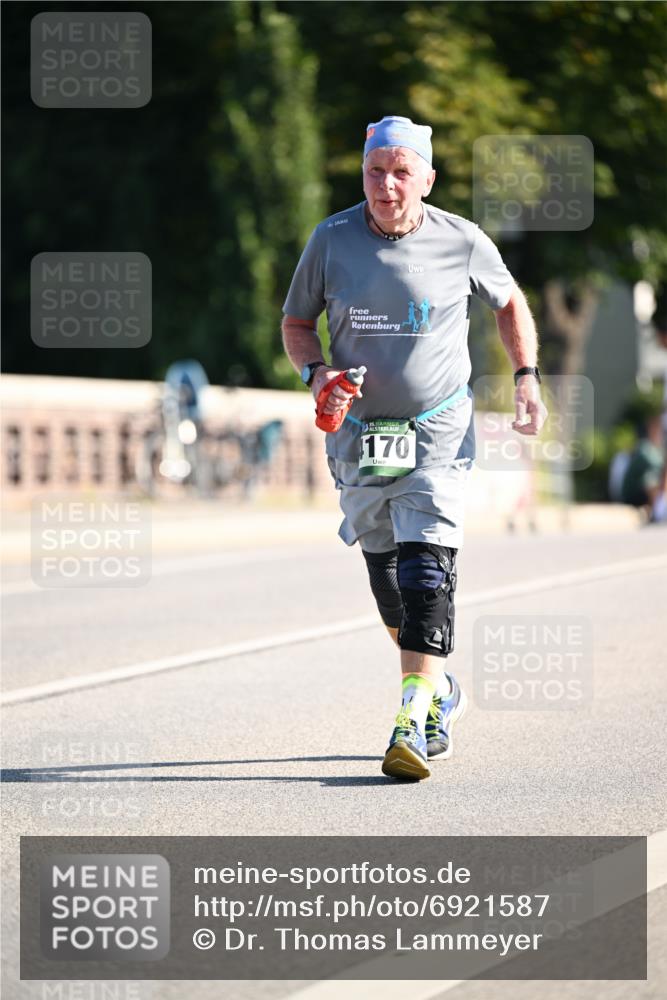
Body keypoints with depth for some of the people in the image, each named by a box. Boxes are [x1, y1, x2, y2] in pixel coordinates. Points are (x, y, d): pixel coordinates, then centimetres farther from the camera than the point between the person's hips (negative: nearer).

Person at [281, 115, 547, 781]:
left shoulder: (462, 243, -7)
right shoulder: (332, 240, -5)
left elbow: (509, 302, 11)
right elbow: (296, 322, 7)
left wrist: (527, 377, 0)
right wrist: (316, 372, -12)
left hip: (439, 431, -3)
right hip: (358, 429, 3)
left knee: (426, 566, -17)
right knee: (383, 567, 13)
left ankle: (415, 723, -23)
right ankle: (440, 690, 36)